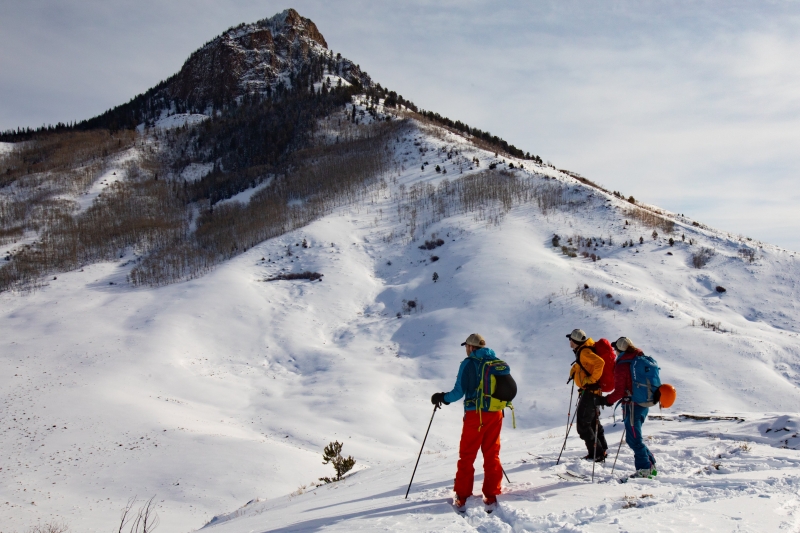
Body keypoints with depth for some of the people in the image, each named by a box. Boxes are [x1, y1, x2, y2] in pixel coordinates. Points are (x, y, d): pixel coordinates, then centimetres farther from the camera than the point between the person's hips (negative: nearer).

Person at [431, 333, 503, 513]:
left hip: (475, 414, -4)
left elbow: (459, 392, -10)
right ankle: (491, 497, 11)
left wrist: (442, 398, 6)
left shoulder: (469, 363, -8)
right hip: (495, 414, 5)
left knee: (467, 456, 4)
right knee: (492, 455, 11)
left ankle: (461, 498, 6)